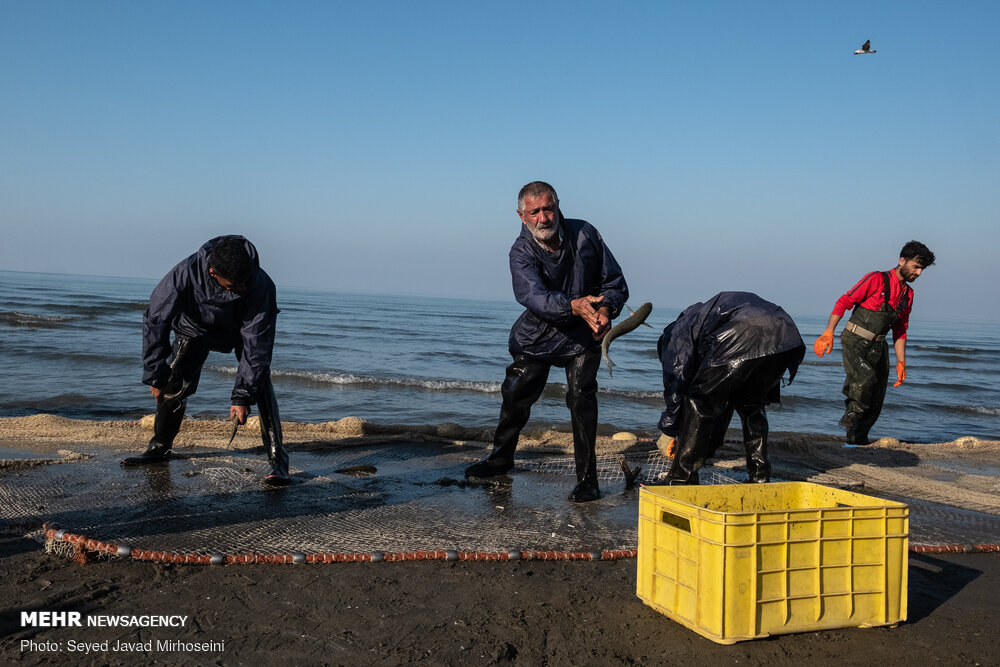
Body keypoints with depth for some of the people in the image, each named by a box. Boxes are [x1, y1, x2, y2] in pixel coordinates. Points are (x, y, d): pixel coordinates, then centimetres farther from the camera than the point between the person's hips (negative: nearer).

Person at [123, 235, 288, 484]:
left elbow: (256, 342, -34)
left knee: (259, 382, -20)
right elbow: (155, 321, -24)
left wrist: (242, 396, -36)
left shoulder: (260, 284, -40)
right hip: (196, 326, 2)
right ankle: (159, 447, 21)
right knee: (172, 384, -3)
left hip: (244, 328, -1)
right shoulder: (185, 274, -38)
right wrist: (155, 375, -20)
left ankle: (278, 459, -18)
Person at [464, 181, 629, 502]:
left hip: (582, 335, -1)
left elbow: (615, 283, -4)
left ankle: (587, 478, -4)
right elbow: (534, 296, -35)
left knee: (581, 399, -14)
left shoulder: (584, 235, -12)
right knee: (515, 395, 8)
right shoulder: (521, 251, -16)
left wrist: (606, 309, -26)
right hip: (537, 334, 1)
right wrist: (574, 306, -52)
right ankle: (501, 458, 33)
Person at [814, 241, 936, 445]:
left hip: (878, 347, 7)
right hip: (855, 341, -7)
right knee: (865, 378, -31)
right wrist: (828, 333, -22)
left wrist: (901, 362, 16)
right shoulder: (877, 279, -8)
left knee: (875, 400, 5)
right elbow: (844, 302, -13)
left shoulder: (908, 294, 13)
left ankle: (856, 440, 20)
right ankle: (853, 411, -4)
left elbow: (900, 331, 21)